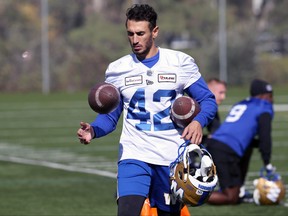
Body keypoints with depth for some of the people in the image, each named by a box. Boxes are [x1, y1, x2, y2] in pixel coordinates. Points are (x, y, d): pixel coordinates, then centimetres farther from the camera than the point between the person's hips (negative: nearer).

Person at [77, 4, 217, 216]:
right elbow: (110, 116, 10)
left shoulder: (181, 63, 0)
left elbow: (208, 101, 3)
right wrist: (93, 130, -13)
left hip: (172, 157, 1)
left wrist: (198, 122, -19)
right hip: (134, 155, 0)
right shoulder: (117, 69, 5)